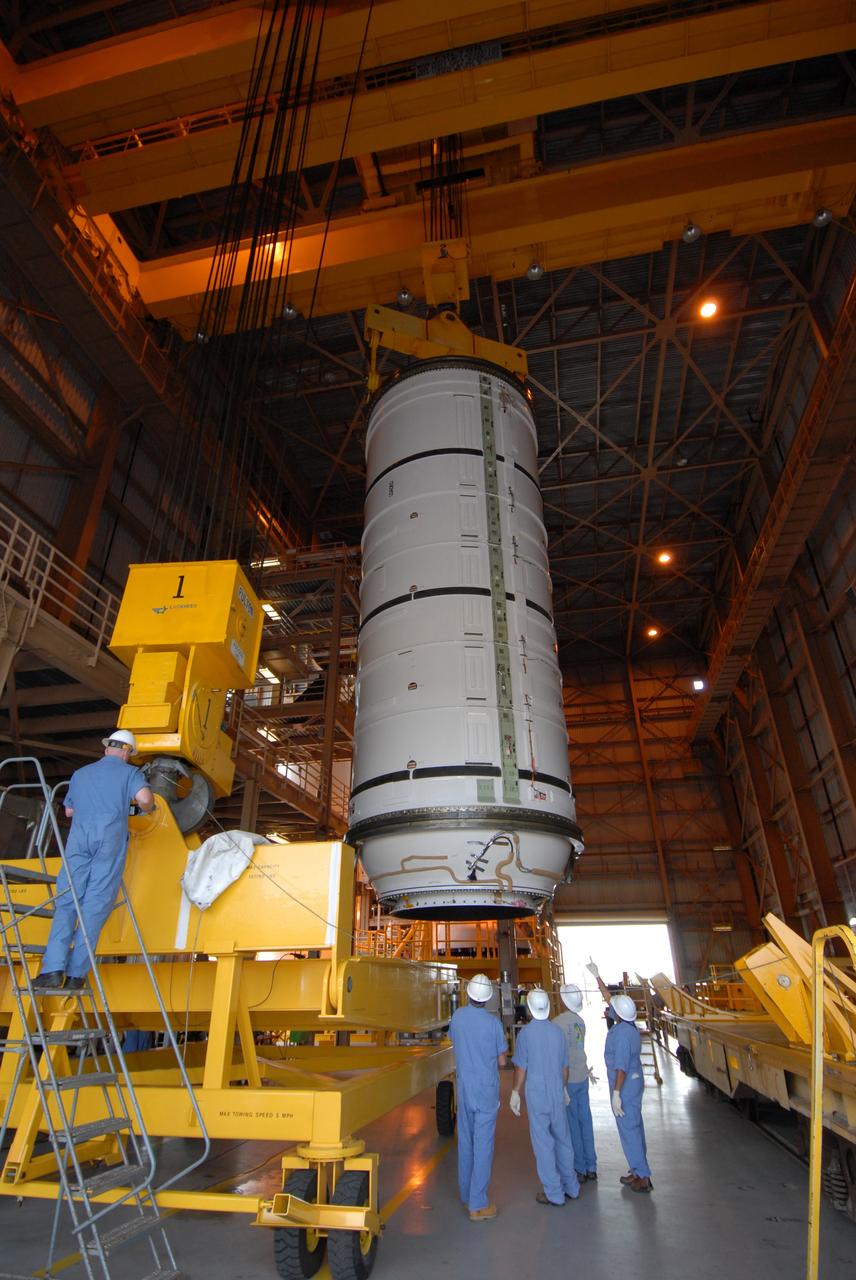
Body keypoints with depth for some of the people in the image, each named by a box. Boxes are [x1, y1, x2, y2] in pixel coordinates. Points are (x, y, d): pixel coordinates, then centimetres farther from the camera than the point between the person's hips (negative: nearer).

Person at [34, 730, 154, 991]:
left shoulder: (80, 774, 25)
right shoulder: (130, 773, 10)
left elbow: (69, 811, 33)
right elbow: (145, 798, -10)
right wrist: (146, 808, 12)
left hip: (79, 840, 3)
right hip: (110, 840, -3)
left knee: (66, 903, 2)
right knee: (95, 908, -1)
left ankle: (53, 968, -10)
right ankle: (76, 974, -2)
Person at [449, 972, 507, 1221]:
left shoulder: (457, 1016, -7)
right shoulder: (493, 1023, -17)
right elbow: (502, 1062, -7)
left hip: (464, 1089, 4)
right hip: (487, 1091, -4)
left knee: (465, 1141, 18)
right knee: (483, 1145, 3)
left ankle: (466, 1194, 33)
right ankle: (478, 1205, 7)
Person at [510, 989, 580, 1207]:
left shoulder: (526, 1033, -15)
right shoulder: (557, 1031, -1)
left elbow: (520, 1068, -11)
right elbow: (564, 1067, 8)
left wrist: (515, 1093, 2)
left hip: (536, 1094, -5)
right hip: (557, 1093, 5)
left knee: (543, 1142, 7)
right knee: (563, 1138, 18)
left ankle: (554, 1193, 16)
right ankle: (571, 1187, 30)